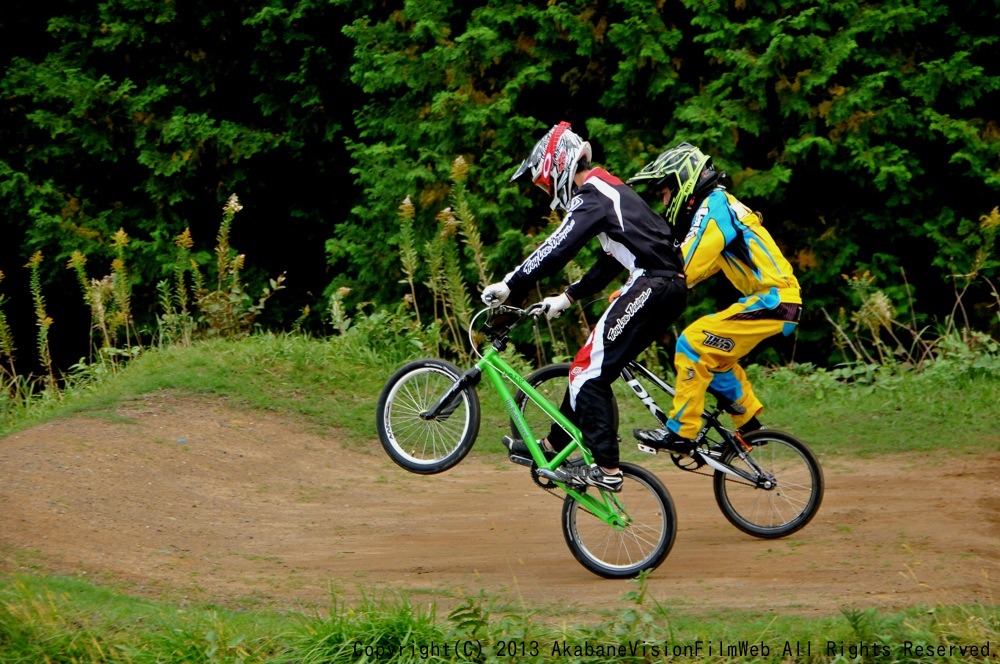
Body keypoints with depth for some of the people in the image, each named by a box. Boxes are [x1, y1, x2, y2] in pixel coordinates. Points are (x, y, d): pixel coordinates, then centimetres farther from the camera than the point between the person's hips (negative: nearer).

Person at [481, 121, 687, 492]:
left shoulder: (592, 196, -8)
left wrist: (510, 286, -14)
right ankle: (554, 445, 25)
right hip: (668, 287, 10)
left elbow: (556, 250, -18)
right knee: (590, 366, 16)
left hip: (651, 287, -10)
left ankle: (607, 469, -12)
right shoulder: (608, 191, 23)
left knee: (590, 371, -8)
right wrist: (567, 297, 30)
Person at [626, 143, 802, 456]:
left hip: (771, 300, -10)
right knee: (714, 354, 20)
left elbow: (683, 268, -19)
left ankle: (680, 434, -12)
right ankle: (750, 426, 26)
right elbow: (695, 265, 20)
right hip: (775, 300, 10)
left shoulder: (714, 206, -11)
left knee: (692, 345, -13)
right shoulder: (721, 205, 20)